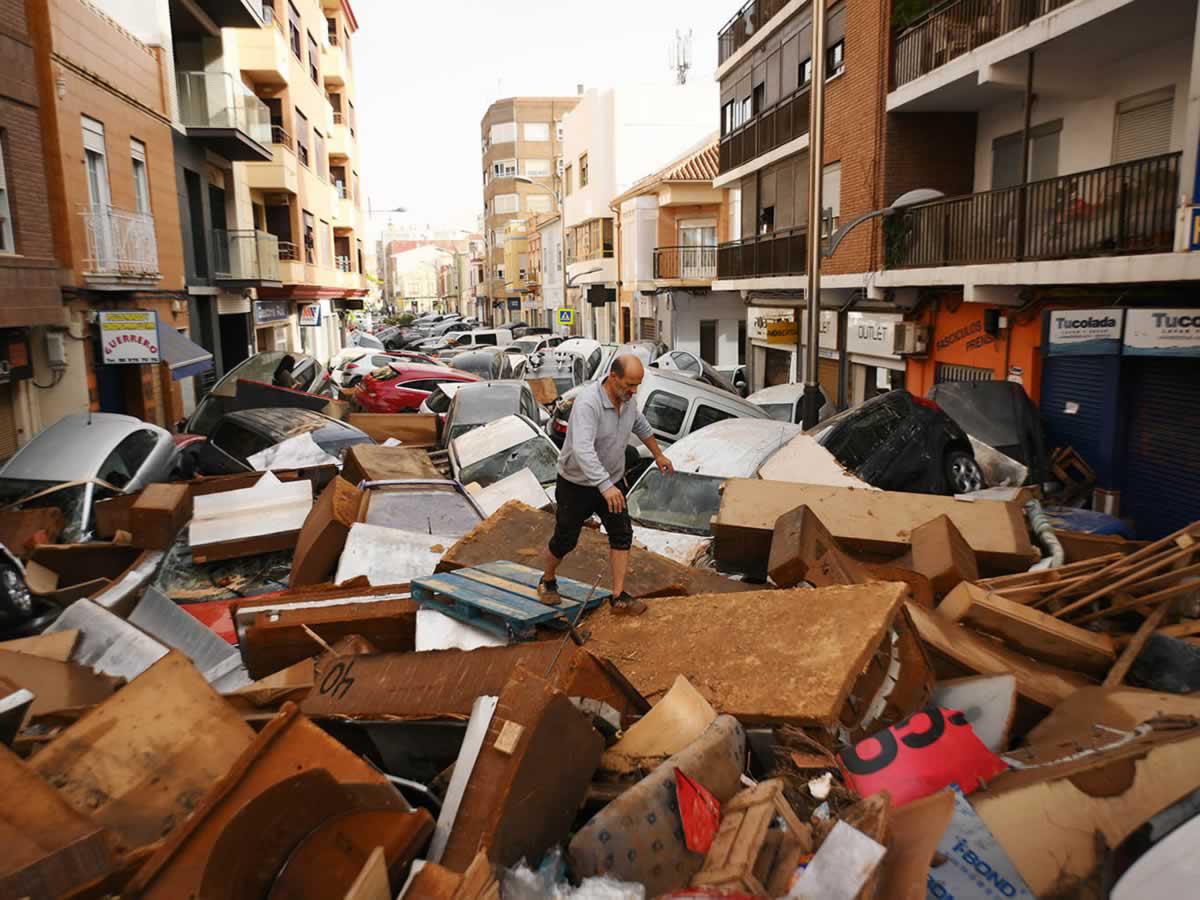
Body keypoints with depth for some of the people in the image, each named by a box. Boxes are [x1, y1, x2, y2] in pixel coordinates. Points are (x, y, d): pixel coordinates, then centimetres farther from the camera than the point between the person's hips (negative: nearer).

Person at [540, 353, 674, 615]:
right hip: (577, 484, -6)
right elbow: (582, 449, -43)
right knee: (565, 540, 9)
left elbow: (641, 426, 17)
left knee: (622, 535, -2)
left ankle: (619, 597, 4)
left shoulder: (627, 400, -5)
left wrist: (658, 455, 27)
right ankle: (547, 581, 35)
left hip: (612, 481, 6)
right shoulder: (588, 403, -31)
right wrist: (605, 486, -50)